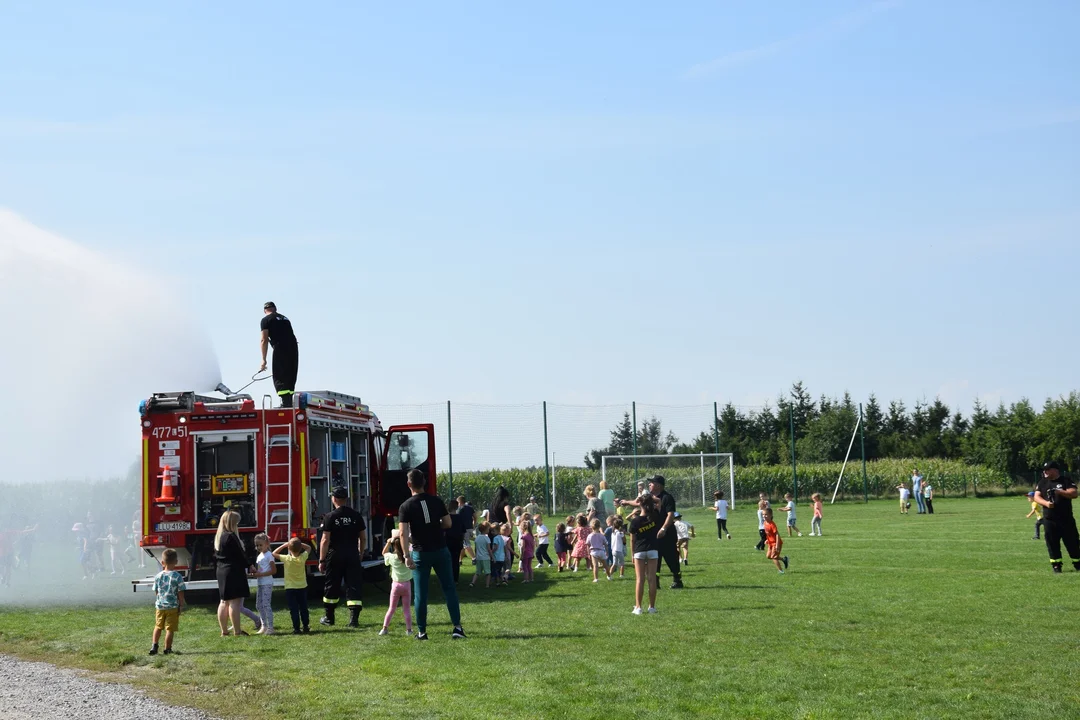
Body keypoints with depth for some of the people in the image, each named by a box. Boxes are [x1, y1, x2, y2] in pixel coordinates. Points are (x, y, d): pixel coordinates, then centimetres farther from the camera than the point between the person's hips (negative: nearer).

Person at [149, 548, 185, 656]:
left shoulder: (158, 577, -1)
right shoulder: (178, 577, -11)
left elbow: (156, 592, 7)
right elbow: (180, 593, -8)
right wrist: (181, 605, 2)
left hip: (160, 606, 3)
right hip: (173, 606, -3)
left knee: (158, 626, 19)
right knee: (170, 629, 2)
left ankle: (154, 646, 14)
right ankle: (167, 649, 6)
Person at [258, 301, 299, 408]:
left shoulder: (266, 320, 5)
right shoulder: (285, 318, 25)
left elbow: (264, 340, -2)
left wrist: (264, 360, -2)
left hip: (280, 349, -6)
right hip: (294, 348, 6)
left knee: (279, 379, -5)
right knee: (290, 378, 13)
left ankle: (286, 404, -16)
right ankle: (289, 404, 13)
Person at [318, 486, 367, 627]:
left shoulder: (330, 517, -7)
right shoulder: (356, 516, 3)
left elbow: (325, 540, -9)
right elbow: (363, 538, 7)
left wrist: (322, 560, -3)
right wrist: (360, 555, 19)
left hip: (335, 555, -2)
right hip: (353, 555, 2)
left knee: (331, 586, 12)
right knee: (353, 586, 1)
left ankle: (329, 618, 22)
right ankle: (354, 619, -8)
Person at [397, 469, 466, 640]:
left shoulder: (406, 507, -7)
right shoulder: (437, 501, 0)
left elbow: (403, 533, -15)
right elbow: (448, 523, 4)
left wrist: (407, 556, -16)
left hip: (420, 553, -2)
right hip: (441, 550, 2)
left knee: (421, 593, 5)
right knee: (449, 589, 7)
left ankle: (422, 631, 9)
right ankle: (457, 627, 2)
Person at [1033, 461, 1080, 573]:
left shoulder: (1066, 481, 1)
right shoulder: (1042, 483, 11)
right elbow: (1037, 497, 4)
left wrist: (1059, 492, -23)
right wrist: (1046, 503, -16)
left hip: (1066, 519, -3)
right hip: (1049, 519, 3)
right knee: (1052, 543, 2)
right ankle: (1056, 565, 9)